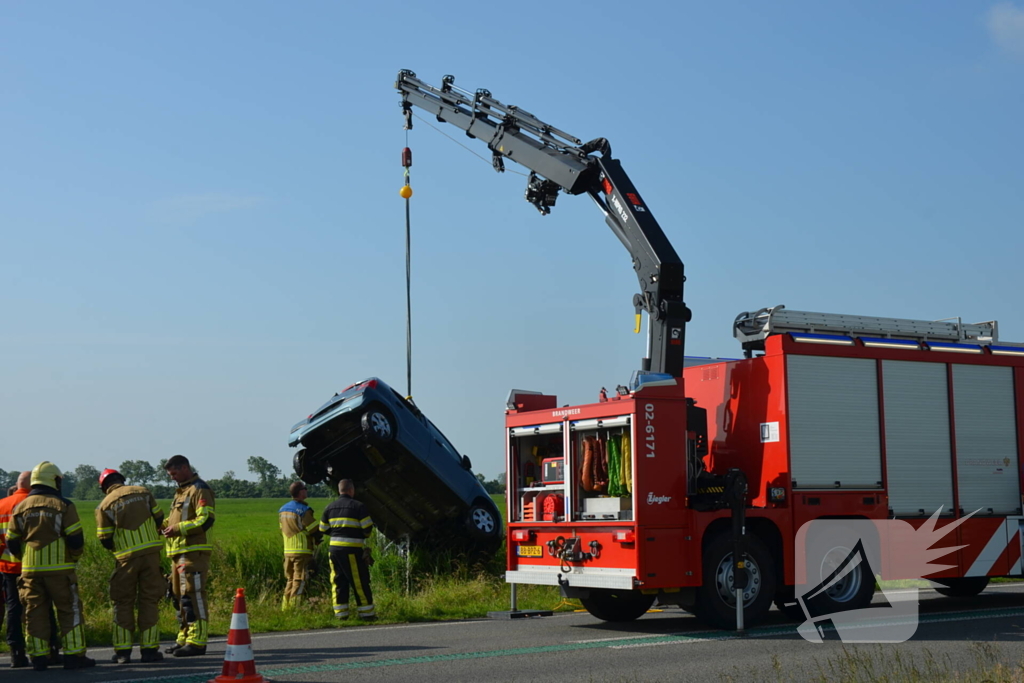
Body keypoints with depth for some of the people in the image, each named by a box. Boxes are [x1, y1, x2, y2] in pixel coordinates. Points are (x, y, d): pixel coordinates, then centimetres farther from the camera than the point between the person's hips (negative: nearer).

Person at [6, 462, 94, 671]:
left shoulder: (20, 508, 8)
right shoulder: (63, 506, -5)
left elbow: (12, 543, 10)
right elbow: (75, 539, -9)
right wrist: (74, 557, 10)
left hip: (30, 569, 4)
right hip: (59, 568, -4)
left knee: (35, 612, 9)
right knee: (70, 611, 3)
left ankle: (38, 657, 8)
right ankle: (74, 655, 1)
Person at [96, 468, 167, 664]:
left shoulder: (105, 505, 0)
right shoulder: (143, 492, 5)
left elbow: (105, 540, 0)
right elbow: (159, 518, 9)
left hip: (127, 558, -1)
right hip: (151, 553, 1)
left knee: (123, 603, 10)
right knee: (149, 601, 7)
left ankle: (122, 651, 6)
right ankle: (149, 649, 5)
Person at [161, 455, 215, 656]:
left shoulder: (199, 489, -7)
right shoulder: (180, 491, 24)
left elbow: (206, 520, -17)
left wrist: (178, 529, -19)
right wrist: (167, 526, 10)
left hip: (193, 552, -10)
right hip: (179, 552, 10)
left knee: (193, 596, -12)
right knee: (180, 596, 12)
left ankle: (197, 641, -11)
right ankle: (184, 639, 19)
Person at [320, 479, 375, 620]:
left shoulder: (330, 507, 10)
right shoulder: (358, 506, -7)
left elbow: (323, 529, 14)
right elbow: (368, 528, -10)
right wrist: (365, 536, 12)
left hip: (334, 549, 5)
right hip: (353, 550, -5)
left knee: (338, 582, 11)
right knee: (360, 583, 1)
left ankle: (340, 613, 11)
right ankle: (366, 613, 5)